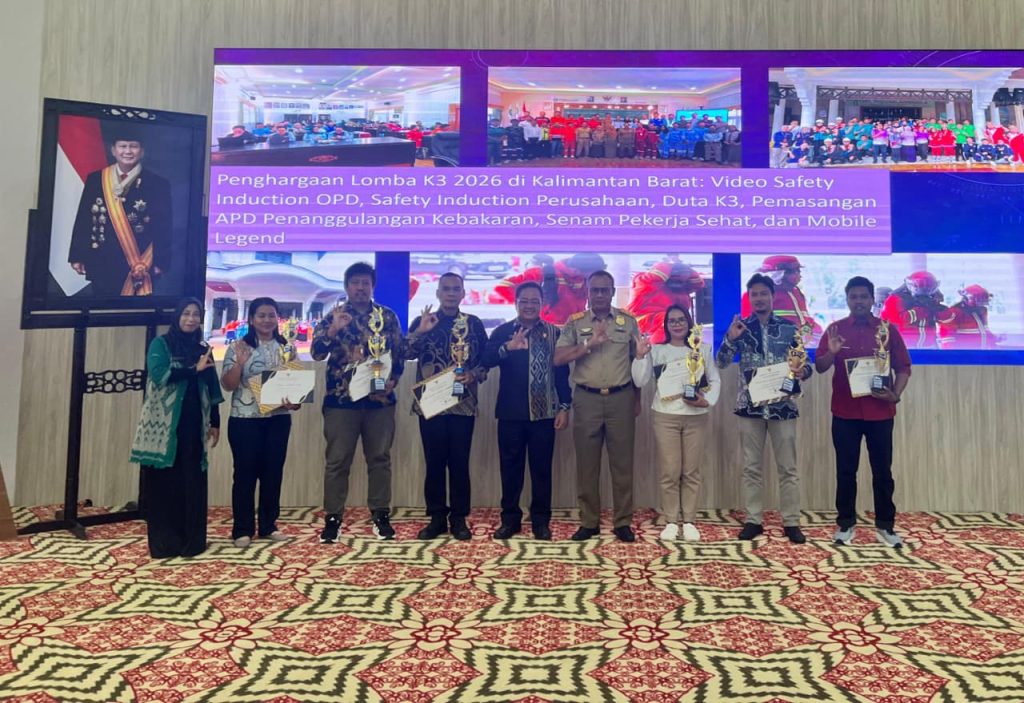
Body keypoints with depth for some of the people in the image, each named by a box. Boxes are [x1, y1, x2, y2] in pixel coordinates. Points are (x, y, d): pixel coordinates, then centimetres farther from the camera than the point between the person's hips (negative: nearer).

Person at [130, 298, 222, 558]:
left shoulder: (203, 349, 13)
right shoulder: (160, 344, 1)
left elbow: (211, 388, 14)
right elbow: (159, 374, -16)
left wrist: (215, 422, 10)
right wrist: (194, 370, -12)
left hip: (193, 424, 3)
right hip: (164, 424, -3)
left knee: (192, 482, 3)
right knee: (163, 483, -1)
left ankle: (192, 541, 11)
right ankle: (163, 543, 6)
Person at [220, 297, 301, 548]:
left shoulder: (287, 348, 8)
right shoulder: (238, 348, -3)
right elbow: (227, 385, -6)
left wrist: (296, 401, -9)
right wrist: (239, 362, -22)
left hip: (278, 419, 3)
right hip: (245, 419, -3)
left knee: (273, 472, 8)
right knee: (245, 473, 1)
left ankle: (269, 526, 20)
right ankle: (243, 530, 10)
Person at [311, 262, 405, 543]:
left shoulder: (388, 316, 8)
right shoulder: (333, 316, 4)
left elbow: (400, 353, 9)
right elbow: (316, 353, -5)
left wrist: (392, 380, -7)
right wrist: (333, 329, -21)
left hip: (380, 399, 1)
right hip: (340, 400, -1)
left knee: (379, 458, 8)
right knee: (337, 460, 3)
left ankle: (380, 515, 18)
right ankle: (332, 518, 12)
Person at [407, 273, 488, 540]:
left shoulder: (474, 323, 9)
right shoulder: (422, 321, 7)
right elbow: (407, 353, -6)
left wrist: (473, 375, -12)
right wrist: (421, 332, -22)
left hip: (463, 403, 0)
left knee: (459, 462, 3)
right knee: (434, 462, 4)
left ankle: (459, 518, 13)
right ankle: (436, 517, 14)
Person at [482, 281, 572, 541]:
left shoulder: (554, 333, 5)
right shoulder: (502, 331, 4)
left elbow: (562, 371, 4)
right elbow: (486, 360, -12)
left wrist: (564, 406, -1)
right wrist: (508, 347, -30)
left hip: (544, 412, 0)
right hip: (511, 412, 0)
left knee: (541, 467, 6)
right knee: (511, 467, 7)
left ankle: (541, 520, 17)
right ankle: (510, 518, 19)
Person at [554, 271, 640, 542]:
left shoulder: (628, 321, 7)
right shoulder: (575, 322, 5)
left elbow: (638, 361, 11)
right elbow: (558, 358, -4)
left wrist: (637, 399, 8)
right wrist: (590, 344, -14)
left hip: (621, 398, 0)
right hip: (587, 399, 0)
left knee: (622, 462, 4)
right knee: (586, 464, 5)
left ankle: (623, 522, 13)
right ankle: (589, 522, 15)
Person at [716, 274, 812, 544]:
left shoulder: (789, 327, 3)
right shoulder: (740, 328, 4)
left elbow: (806, 363, 5)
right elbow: (721, 363, -2)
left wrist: (802, 371, -18)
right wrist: (730, 339, -19)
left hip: (782, 405, 0)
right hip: (749, 406, 0)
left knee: (788, 466, 4)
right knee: (751, 466, 7)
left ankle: (791, 522, 12)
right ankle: (753, 520, 15)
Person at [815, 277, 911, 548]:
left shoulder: (887, 329, 4)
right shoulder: (835, 329, 3)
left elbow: (903, 367, 5)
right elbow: (819, 367, 1)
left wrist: (896, 394, -11)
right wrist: (832, 352, -20)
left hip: (879, 412, 0)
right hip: (845, 412, 0)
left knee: (882, 470, 6)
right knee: (846, 470, 5)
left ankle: (885, 526, 16)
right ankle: (845, 524, 14)